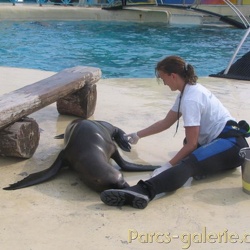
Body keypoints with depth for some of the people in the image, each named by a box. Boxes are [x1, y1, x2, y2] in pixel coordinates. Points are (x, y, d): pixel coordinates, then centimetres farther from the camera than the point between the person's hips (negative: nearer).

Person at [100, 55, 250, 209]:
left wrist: (168, 166, -14)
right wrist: (138, 135, 23)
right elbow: (166, 123, 21)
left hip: (231, 143, -12)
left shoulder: (190, 99, -16)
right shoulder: (188, 91, 14)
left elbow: (191, 144, -16)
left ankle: (143, 191, -55)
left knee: (189, 164, -33)